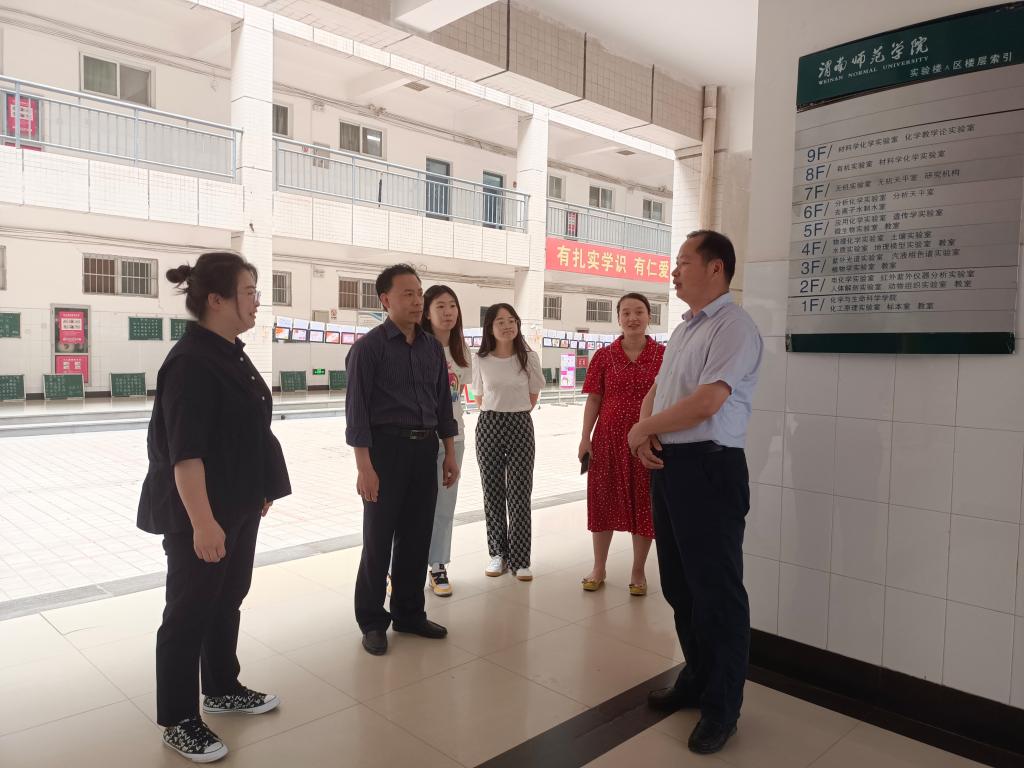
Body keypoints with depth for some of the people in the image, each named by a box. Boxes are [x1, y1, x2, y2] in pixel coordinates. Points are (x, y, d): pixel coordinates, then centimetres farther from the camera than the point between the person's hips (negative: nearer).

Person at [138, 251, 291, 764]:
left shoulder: (232, 354, 8)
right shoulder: (191, 362, -21)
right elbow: (184, 452, -25)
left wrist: (260, 491, 20)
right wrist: (202, 521, -26)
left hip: (239, 506, 9)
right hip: (200, 514, -9)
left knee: (227, 601, 21)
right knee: (189, 611, 6)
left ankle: (222, 690, 39)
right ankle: (178, 721, 23)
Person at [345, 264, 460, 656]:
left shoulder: (432, 347, 10)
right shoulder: (369, 347, -7)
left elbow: (443, 403, 15)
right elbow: (357, 409, -10)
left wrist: (450, 453, 11)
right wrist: (364, 467, -15)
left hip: (425, 449, 5)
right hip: (386, 448, -5)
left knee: (417, 536, 12)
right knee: (379, 539, 5)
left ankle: (409, 613, 28)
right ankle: (372, 621, 21)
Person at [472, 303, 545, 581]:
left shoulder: (529, 358, -3)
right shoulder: (481, 360, -1)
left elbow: (533, 394, 8)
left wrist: (514, 413, 7)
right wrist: (497, 415, 9)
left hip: (520, 426, -1)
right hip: (489, 426, 1)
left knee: (519, 493, -1)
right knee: (492, 492, 7)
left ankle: (520, 560, 7)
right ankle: (498, 553, 19)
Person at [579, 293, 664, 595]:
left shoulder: (663, 355, -1)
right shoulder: (604, 356, 2)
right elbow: (593, 400, 4)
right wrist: (585, 438, -2)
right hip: (608, 440, 1)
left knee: (644, 505, 8)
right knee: (604, 501, 10)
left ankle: (638, 572, 25)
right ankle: (598, 568, 27)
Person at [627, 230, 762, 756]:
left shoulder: (732, 327, -12)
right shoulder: (682, 330, 16)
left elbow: (704, 403, -22)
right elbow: (655, 392, 20)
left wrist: (641, 429, -8)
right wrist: (646, 434, -2)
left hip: (708, 467, -9)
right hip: (668, 465, 9)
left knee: (715, 590, 3)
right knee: (678, 584, 18)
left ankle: (721, 707, 19)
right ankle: (696, 679, 36)